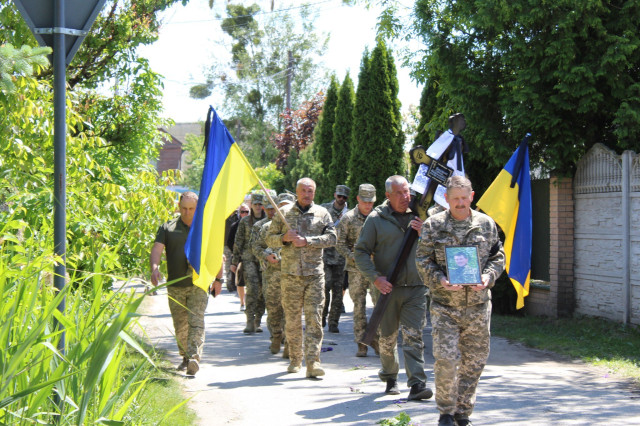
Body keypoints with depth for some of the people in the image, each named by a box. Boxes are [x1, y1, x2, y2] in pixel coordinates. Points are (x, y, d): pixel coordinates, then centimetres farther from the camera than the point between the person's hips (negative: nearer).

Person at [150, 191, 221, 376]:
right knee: (180, 326, 9)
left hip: (198, 285, -2)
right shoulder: (168, 228, 7)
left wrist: (218, 279, 10)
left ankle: (195, 358, -21)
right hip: (175, 286, 2)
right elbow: (157, 249, -4)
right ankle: (185, 357, 25)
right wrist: (154, 268, -23)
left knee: (196, 322, -14)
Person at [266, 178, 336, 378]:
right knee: (292, 320, 6)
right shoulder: (283, 212, 9)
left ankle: (313, 363, -9)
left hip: (315, 273, -1)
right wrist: (284, 238, -9)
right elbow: (269, 239, 11)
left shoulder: (322, 213, 8)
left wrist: (307, 241, -13)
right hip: (290, 273, 1)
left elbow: (332, 238, -3)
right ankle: (295, 359, 20)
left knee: (314, 318, -8)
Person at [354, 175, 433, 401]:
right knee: (387, 337, 10)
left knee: (414, 336, -7)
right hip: (388, 288, 0)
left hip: (416, 288, 0)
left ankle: (417, 384, -10)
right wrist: (375, 277, -10)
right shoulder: (376, 219, 1)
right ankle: (390, 377, 29)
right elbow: (361, 251, 2)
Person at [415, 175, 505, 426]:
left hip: (478, 305, 2)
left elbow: (497, 256, 11)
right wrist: (439, 280, -16)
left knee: (474, 362, 8)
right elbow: (422, 260, 2)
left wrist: (488, 277, -8)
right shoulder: (433, 226, 0)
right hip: (445, 305, -2)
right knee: (446, 360, -9)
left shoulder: (486, 224, 5)